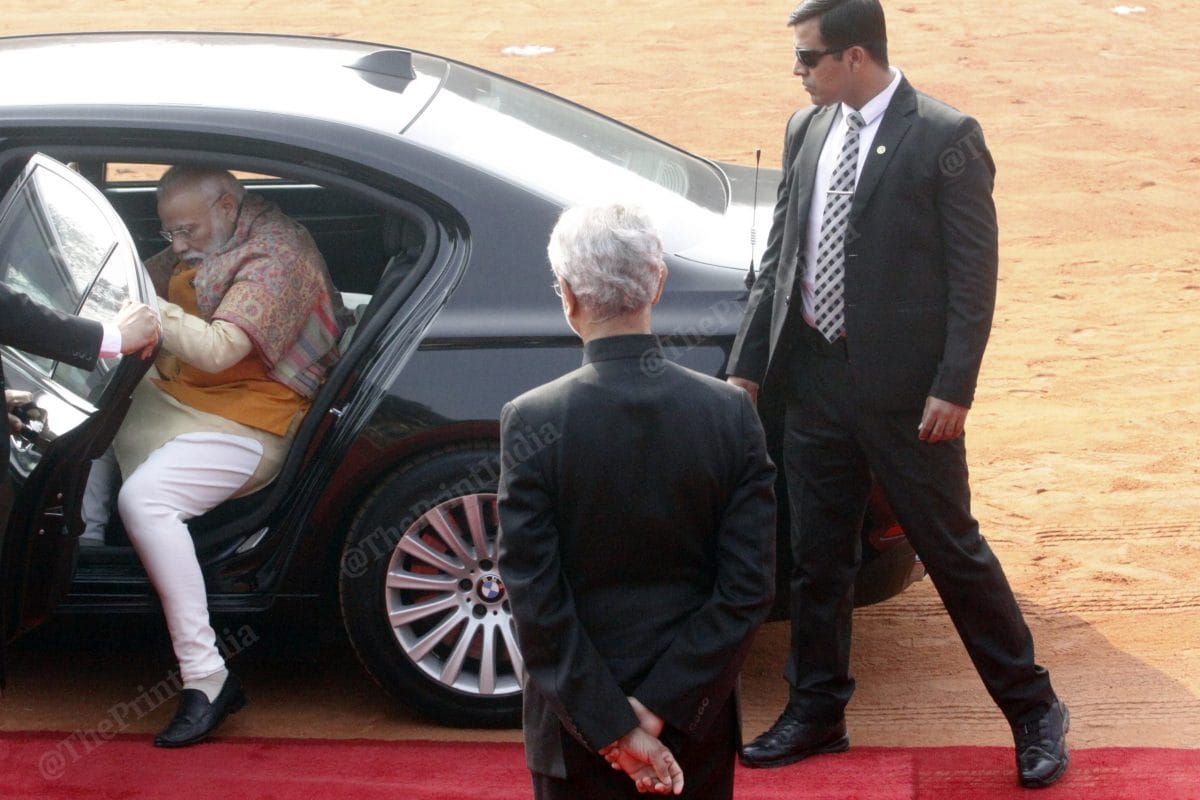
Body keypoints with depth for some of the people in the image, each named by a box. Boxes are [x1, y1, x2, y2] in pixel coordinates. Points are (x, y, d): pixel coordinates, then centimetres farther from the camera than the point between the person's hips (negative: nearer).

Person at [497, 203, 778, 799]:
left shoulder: (531, 421, -16)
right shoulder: (730, 411, -9)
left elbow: (534, 600, -16)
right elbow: (750, 588, -11)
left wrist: (612, 728, -11)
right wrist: (662, 707, -10)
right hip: (697, 726, 2)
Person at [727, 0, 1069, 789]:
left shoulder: (945, 139, -12)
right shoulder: (807, 131, 6)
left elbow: (974, 274, -12)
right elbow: (781, 258, 12)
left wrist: (953, 388, -17)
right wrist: (749, 364, 9)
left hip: (904, 387, -6)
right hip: (815, 377, 6)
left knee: (953, 550, 4)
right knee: (817, 557, 14)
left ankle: (1034, 711, 19)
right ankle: (817, 713, 30)